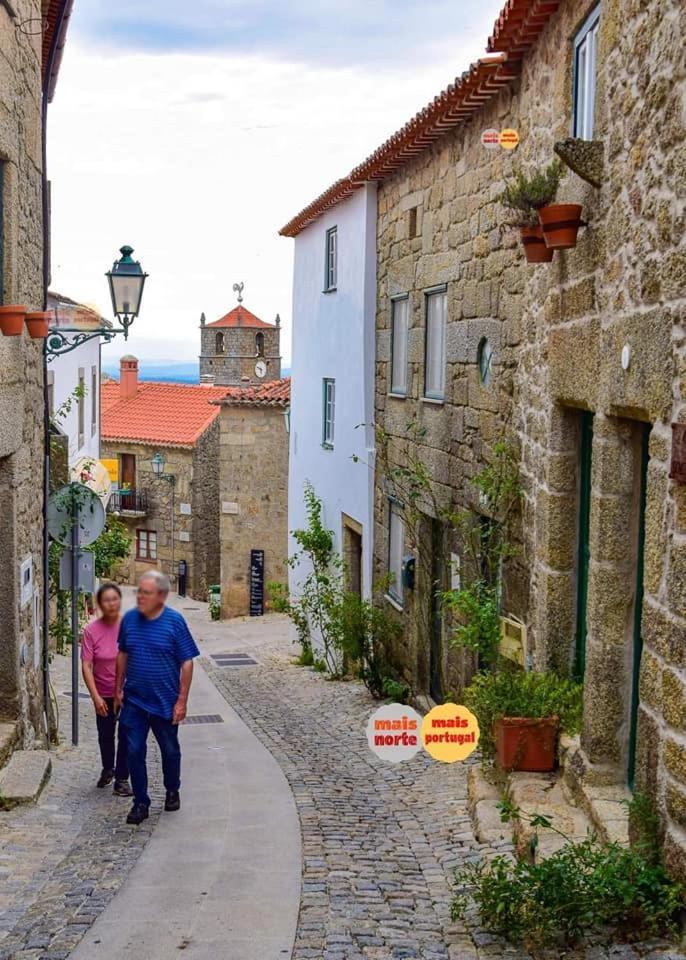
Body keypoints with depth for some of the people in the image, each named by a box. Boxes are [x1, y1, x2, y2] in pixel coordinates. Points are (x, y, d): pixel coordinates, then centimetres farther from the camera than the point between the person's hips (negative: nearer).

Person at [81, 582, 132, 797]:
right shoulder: (91, 630, -13)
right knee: (105, 735, 16)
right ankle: (108, 769, 41)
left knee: (126, 736, 2)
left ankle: (121, 778, 16)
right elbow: (86, 666, -12)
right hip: (104, 694, 1)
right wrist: (96, 697, -18)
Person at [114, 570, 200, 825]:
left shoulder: (175, 622, -12)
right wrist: (118, 688, 10)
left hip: (165, 702, -2)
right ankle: (140, 802, 13)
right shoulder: (129, 619, -1)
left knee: (170, 750, 14)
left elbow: (187, 662, -10)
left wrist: (182, 700, -12)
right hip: (134, 700, 2)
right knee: (135, 751, 1)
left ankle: (172, 791, 37)